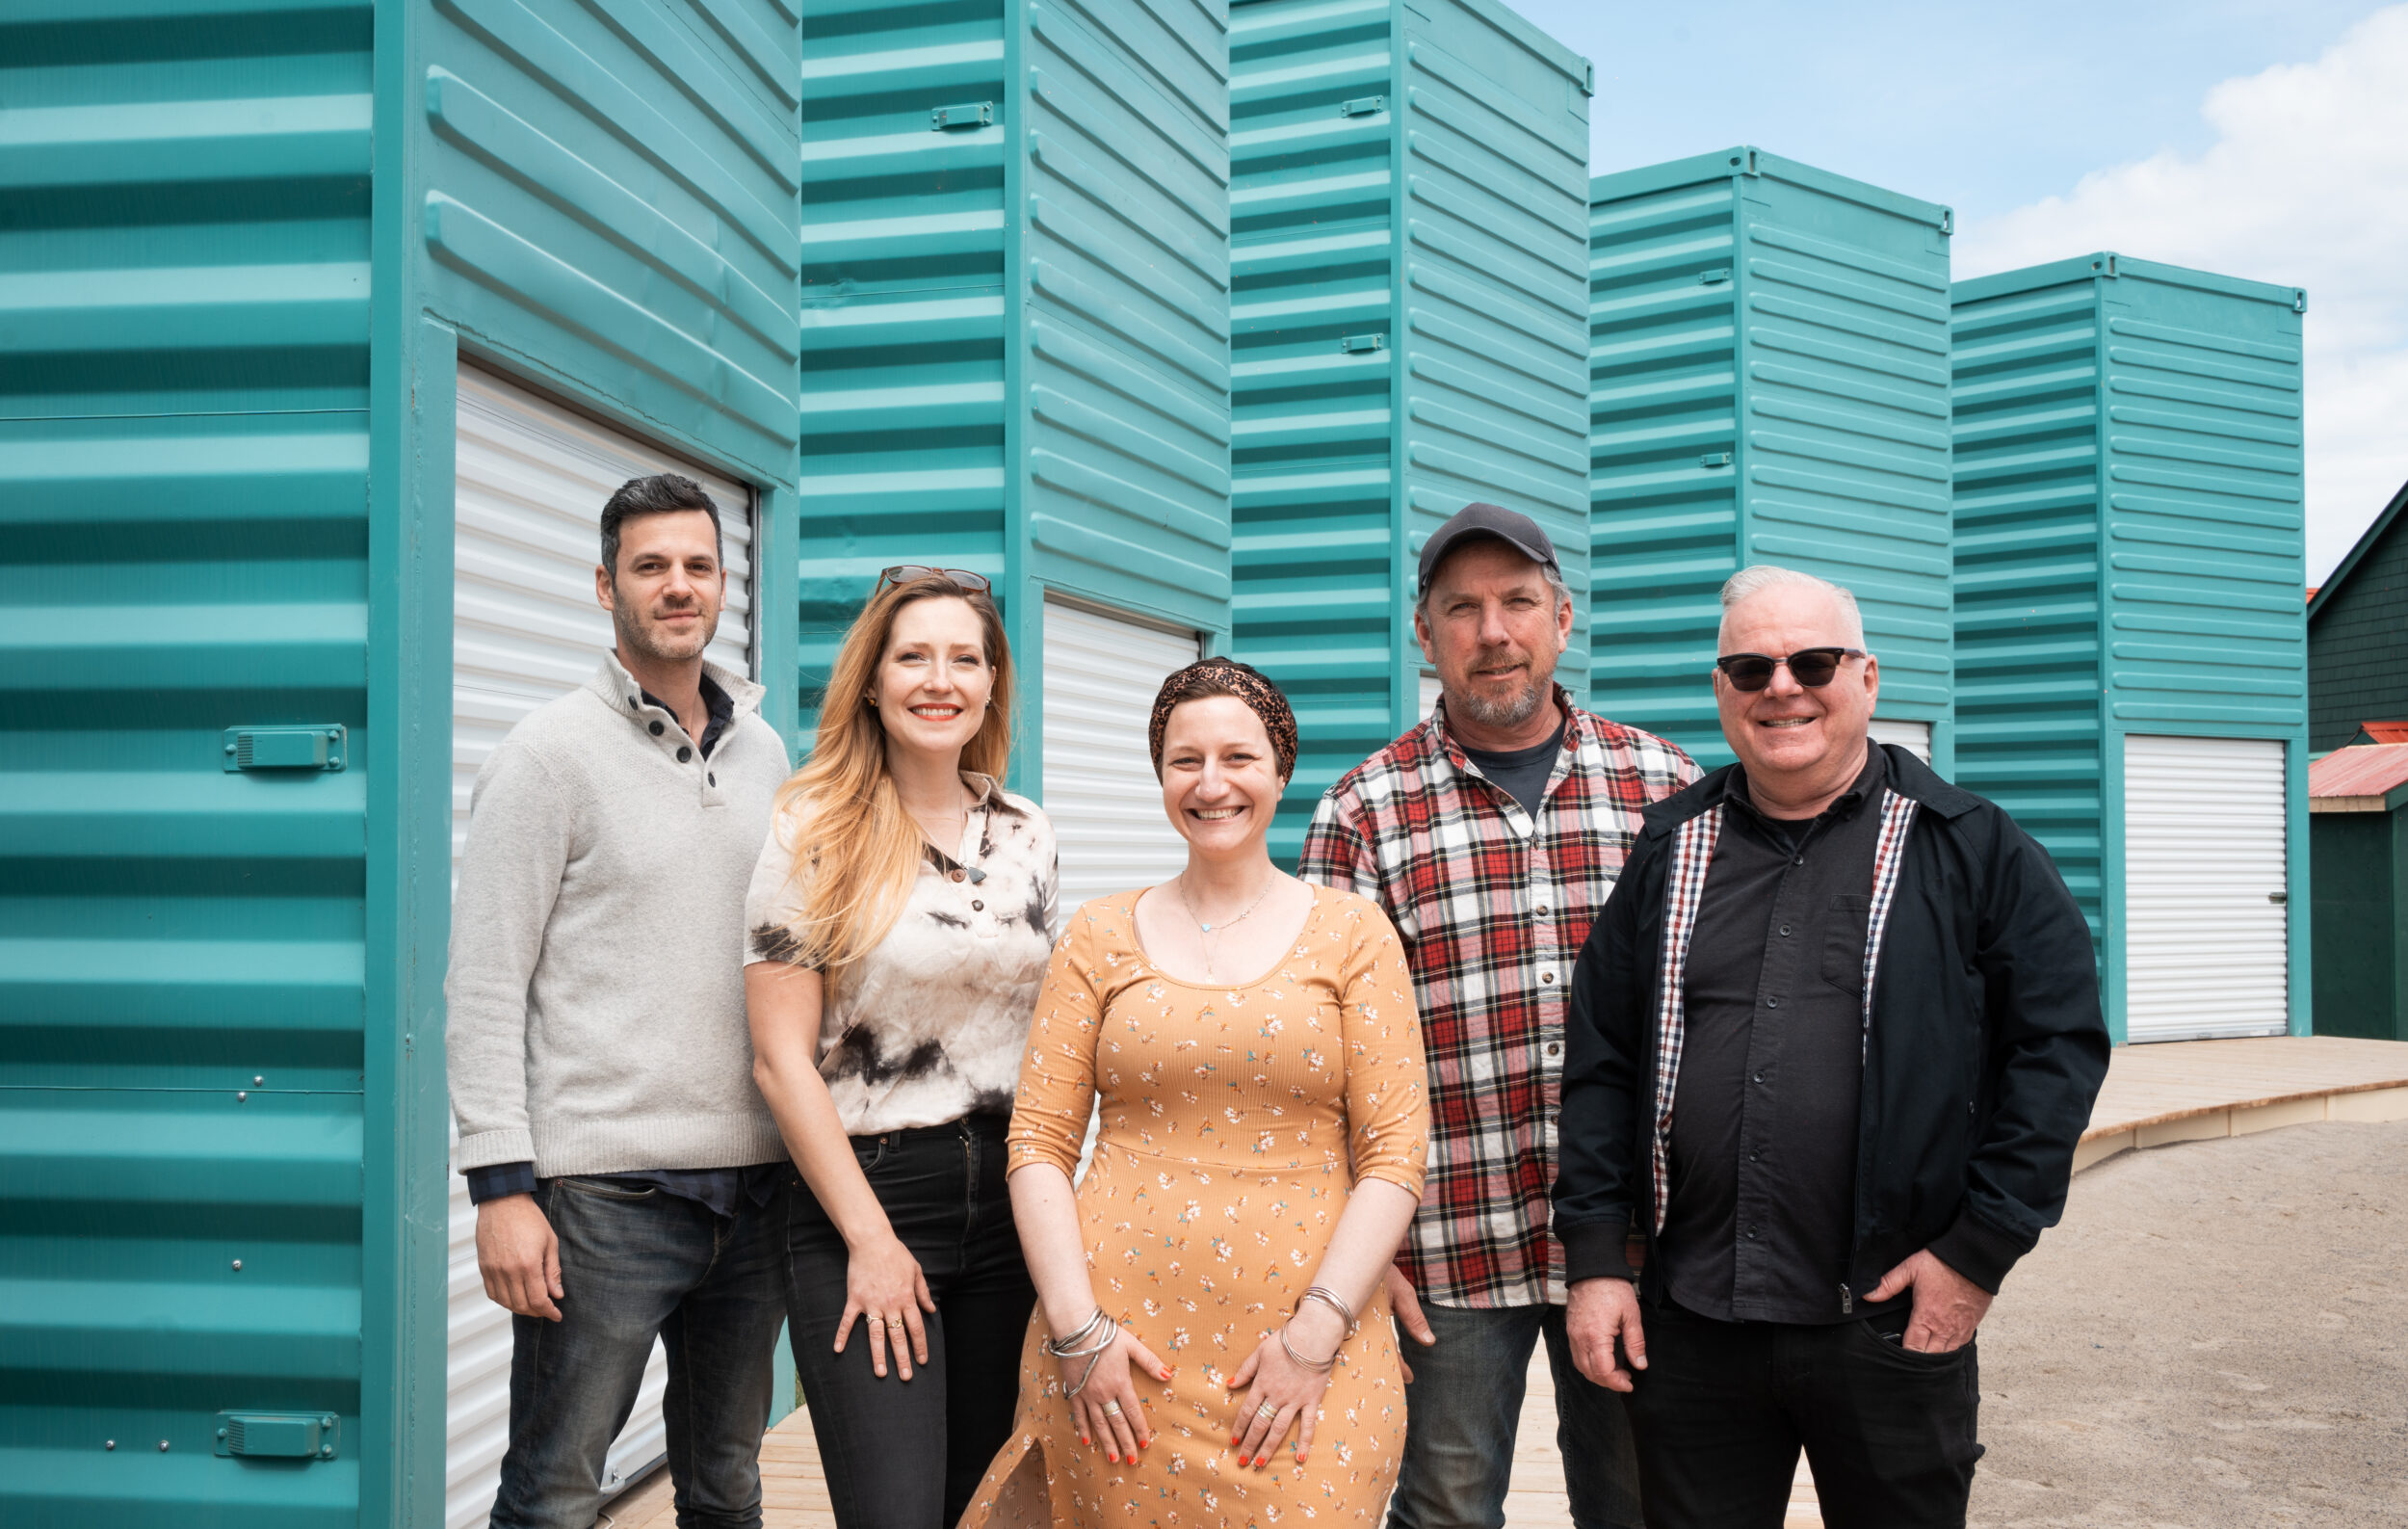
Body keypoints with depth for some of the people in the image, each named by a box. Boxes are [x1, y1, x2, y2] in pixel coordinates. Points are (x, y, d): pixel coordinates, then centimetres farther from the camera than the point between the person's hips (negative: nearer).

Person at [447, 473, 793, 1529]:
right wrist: (500, 1184, -14)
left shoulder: (763, 751, 12)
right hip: (604, 1192, -5)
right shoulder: (553, 751, -5)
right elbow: (482, 985, -8)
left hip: (753, 1183, 5)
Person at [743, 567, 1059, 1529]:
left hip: (1008, 1198, 5)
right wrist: (870, 1238, -11)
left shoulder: (1026, 835, 8)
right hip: (863, 1190, -5)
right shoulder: (814, 833, -7)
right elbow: (781, 1058, -9)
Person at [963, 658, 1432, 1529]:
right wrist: (1077, 1327, -7)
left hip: (1307, 1360, -1)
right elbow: (1039, 1141, 4)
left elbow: (1396, 1152, -1)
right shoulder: (1102, 936, 8)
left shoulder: (1350, 933, 4)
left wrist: (1316, 1332, -10)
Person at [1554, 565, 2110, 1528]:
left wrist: (1982, 1249, -8)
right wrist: (1594, 1258, 3)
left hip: (1895, 1330, -2)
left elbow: (2060, 1042, -2)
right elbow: (1600, 1059, 9)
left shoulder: (1971, 850, 0)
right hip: (1689, 1325, 3)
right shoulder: (1672, 852, 9)